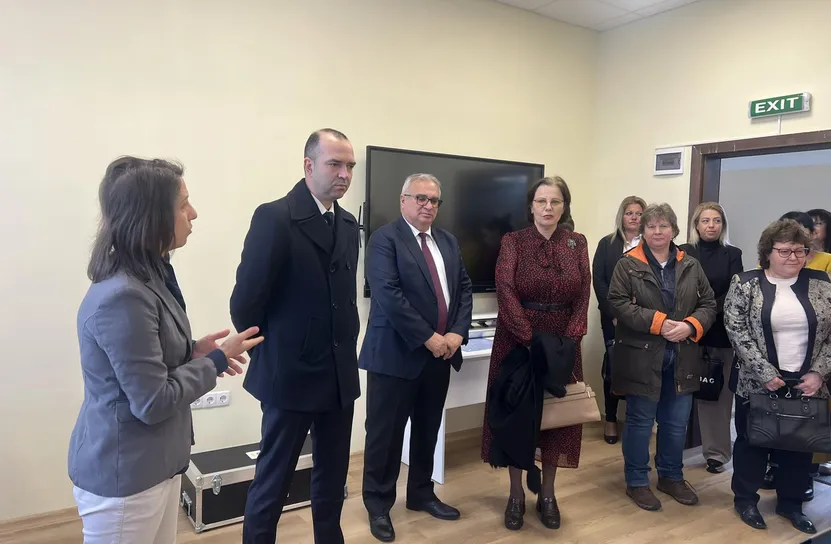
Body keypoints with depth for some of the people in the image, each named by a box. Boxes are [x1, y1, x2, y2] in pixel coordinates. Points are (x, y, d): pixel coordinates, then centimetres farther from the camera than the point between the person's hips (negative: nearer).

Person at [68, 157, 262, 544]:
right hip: (125, 477, -9)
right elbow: (153, 403, -23)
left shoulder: (150, 276, 5)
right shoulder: (123, 297, -26)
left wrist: (193, 351, -1)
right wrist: (216, 360, -13)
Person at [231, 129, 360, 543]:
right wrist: (266, 352, -2)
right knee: (273, 479, 9)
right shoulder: (274, 217, -14)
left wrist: (347, 347, 9)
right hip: (291, 373, -6)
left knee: (333, 476, 18)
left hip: (340, 373, 6)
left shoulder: (348, 224, 7)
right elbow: (245, 301, -13)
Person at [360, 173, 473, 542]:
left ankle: (421, 494, 35)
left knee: (427, 430, 18)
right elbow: (388, 295, -19)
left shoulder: (448, 241, 13)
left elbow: (464, 289, 10)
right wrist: (428, 338, -18)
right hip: (396, 354, -6)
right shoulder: (385, 238, -9)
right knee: (386, 434, 6)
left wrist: (456, 333, -6)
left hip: (441, 353, 6)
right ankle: (378, 505, 23)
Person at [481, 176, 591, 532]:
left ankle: (547, 495, 25)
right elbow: (505, 291, -13)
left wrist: (569, 340, -14)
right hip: (517, 340, -2)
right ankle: (516, 495, 20)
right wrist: (532, 339, -21)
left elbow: (583, 296, -1)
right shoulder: (513, 241, -3)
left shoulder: (577, 243, 5)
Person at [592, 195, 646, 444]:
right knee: (613, 368, 3)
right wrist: (614, 313, -8)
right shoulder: (607, 244, 5)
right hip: (614, 317, 0)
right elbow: (598, 280, -1)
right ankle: (611, 420, 16)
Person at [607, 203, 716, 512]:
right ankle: (637, 482, 22)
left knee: (677, 422, 15)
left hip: (682, 358, 4)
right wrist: (659, 322, -20)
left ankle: (672, 476, 34)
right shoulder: (628, 265, -5)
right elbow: (619, 304, -13)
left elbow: (708, 304, 7)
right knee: (640, 422, 7)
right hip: (642, 357, -4)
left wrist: (690, 326, -13)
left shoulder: (691, 266, 8)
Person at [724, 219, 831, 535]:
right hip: (758, 383, -3)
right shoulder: (745, 284, -6)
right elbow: (737, 331, -11)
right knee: (752, 442, 9)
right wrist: (765, 372, -15)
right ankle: (745, 499, 27)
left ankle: (791, 503, 33)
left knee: (801, 445, 13)